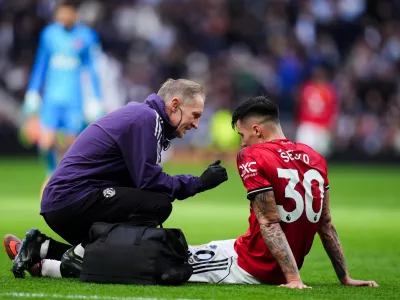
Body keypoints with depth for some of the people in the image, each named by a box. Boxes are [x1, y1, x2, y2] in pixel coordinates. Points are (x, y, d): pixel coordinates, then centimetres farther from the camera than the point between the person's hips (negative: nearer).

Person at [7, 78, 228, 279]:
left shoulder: (142, 115, 18)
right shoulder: (145, 118, -13)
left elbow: (141, 180, 16)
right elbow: (149, 182, -18)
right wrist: (199, 183, -10)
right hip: (72, 198, -10)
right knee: (158, 205, -22)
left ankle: (41, 248, 11)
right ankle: (76, 258, -16)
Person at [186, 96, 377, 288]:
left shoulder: (253, 158, -13)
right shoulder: (314, 157, 8)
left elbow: (270, 223, -19)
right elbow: (325, 223, 10)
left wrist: (294, 279, -24)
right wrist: (344, 278, 10)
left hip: (252, 268, -8)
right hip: (279, 273, 8)